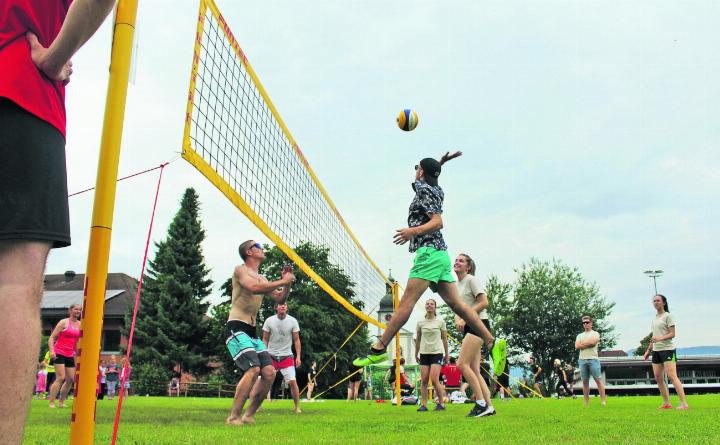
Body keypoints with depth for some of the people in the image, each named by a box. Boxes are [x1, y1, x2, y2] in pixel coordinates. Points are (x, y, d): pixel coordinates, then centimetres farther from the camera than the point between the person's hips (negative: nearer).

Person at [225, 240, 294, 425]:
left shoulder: (261, 278, 19)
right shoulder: (241, 270, -4)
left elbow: (280, 299, 22)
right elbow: (254, 288, -24)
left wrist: (287, 282, 7)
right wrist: (283, 281, -18)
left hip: (252, 332, 8)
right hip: (236, 328, -8)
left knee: (269, 372, -3)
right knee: (253, 369, -23)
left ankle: (249, 415, 7)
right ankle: (233, 417, -15)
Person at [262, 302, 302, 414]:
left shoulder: (293, 321, -3)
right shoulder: (269, 321, -4)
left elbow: (296, 340, 1)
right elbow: (265, 339, 3)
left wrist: (298, 356, -6)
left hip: (287, 356, 0)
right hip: (271, 356, 1)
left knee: (293, 381, -10)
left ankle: (297, 407, 3)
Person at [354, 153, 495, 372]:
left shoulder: (423, 188, -3)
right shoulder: (436, 189, 22)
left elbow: (438, 222, -14)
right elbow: (432, 175, 48)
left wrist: (414, 231, -26)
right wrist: (440, 163, 39)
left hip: (429, 251, -10)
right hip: (439, 253, 10)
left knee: (407, 301, -15)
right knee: (456, 303, 6)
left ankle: (379, 349, -18)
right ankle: (492, 341, 2)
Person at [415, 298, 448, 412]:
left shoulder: (440, 322, 0)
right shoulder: (420, 323, 4)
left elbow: (444, 339, 6)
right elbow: (418, 340, 12)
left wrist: (447, 354, 8)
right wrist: (416, 354, 14)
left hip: (437, 353, -3)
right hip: (424, 353, 3)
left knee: (434, 379, -12)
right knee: (423, 380, -2)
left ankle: (441, 403, 2)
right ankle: (423, 405, 3)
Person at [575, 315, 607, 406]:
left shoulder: (595, 334, 8)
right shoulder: (579, 335, 18)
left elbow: (593, 342, -13)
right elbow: (577, 346, 2)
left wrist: (582, 343, -1)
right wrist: (588, 343, -5)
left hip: (593, 359, -4)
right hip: (582, 360, 4)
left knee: (598, 380, -6)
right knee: (585, 382, 5)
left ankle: (603, 401, -5)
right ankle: (586, 403, 7)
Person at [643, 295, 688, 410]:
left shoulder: (668, 316, -4)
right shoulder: (654, 318, 18)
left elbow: (672, 334, -11)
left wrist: (660, 338, -27)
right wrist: (648, 350, 19)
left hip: (667, 349, -8)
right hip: (656, 351, 8)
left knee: (672, 376, -15)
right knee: (658, 378, 5)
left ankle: (684, 403, -15)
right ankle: (666, 403, 12)